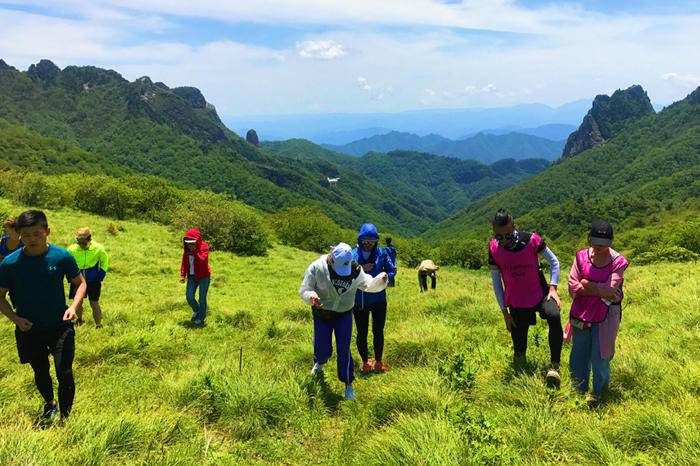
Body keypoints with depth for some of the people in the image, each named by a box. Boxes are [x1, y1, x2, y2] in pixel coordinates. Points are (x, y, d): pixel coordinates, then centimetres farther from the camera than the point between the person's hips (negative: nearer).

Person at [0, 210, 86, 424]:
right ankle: (49, 404, 47)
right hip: (29, 330, 2)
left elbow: (81, 283, 1)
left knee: (64, 373, -6)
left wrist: (74, 306, -15)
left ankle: (65, 416, 16)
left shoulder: (62, 256, -13)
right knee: (40, 373, 20)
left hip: (60, 326, -1)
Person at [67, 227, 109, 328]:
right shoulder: (72, 249, -15)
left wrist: (101, 276, -2)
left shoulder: (98, 249, -16)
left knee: (94, 303, -3)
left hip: (93, 281, -2)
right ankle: (79, 320, 37)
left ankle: (98, 325, 7)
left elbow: (104, 261, 4)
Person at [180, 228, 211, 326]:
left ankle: (201, 318, 24)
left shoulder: (203, 247, -14)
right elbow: (184, 263, 8)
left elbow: (202, 260, -28)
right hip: (192, 276, 5)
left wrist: (195, 251, -29)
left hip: (203, 277, -5)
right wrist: (183, 275, -1)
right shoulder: (187, 249, 2)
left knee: (202, 298, 4)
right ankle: (196, 311, 29)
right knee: (189, 297, -2)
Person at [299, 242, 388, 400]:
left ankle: (348, 384, 21)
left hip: (344, 315, 1)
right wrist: (312, 296, -40)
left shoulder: (355, 270, -15)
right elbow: (304, 290, -16)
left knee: (344, 350, 2)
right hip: (322, 314, 0)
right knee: (323, 350, 9)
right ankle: (319, 363, 48)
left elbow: (369, 285, -13)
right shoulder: (317, 267, -22)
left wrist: (381, 280, -36)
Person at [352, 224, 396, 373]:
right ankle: (365, 362, 31)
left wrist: (386, 279, -18)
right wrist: (361, 271, -24)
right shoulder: (352, 254, -8)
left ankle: (378, 362, 31)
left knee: (378, 332, 13)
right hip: (359, 302, -1)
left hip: (379, 300, 1)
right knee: (362, 333, 11)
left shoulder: (381, 253, -5)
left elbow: (392, 270, 2)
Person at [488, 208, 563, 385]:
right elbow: (496, 281, -1)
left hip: (539, 293, -1)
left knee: (554, 317, -33)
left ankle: (554, 366, -21)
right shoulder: (493, 248, -11)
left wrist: (552, 287, -15)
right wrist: (505, 312, 0)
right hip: (516, 303, 2)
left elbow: (554, 261, -2)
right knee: (519, 346, 9)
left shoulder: (531, 240, -17)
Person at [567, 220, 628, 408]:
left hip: (605, 316, -3)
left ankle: (597, 392, 33)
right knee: (579, 356, 14)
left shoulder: (618, 261, -12)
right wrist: (601, 291, -18)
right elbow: (573, 288, -11)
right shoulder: (581, 256, -4)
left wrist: (586, 284, -13)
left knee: (600, 357, 8)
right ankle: (580, 390, 36)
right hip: (581, 314, 3)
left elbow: (610, 289, -22)